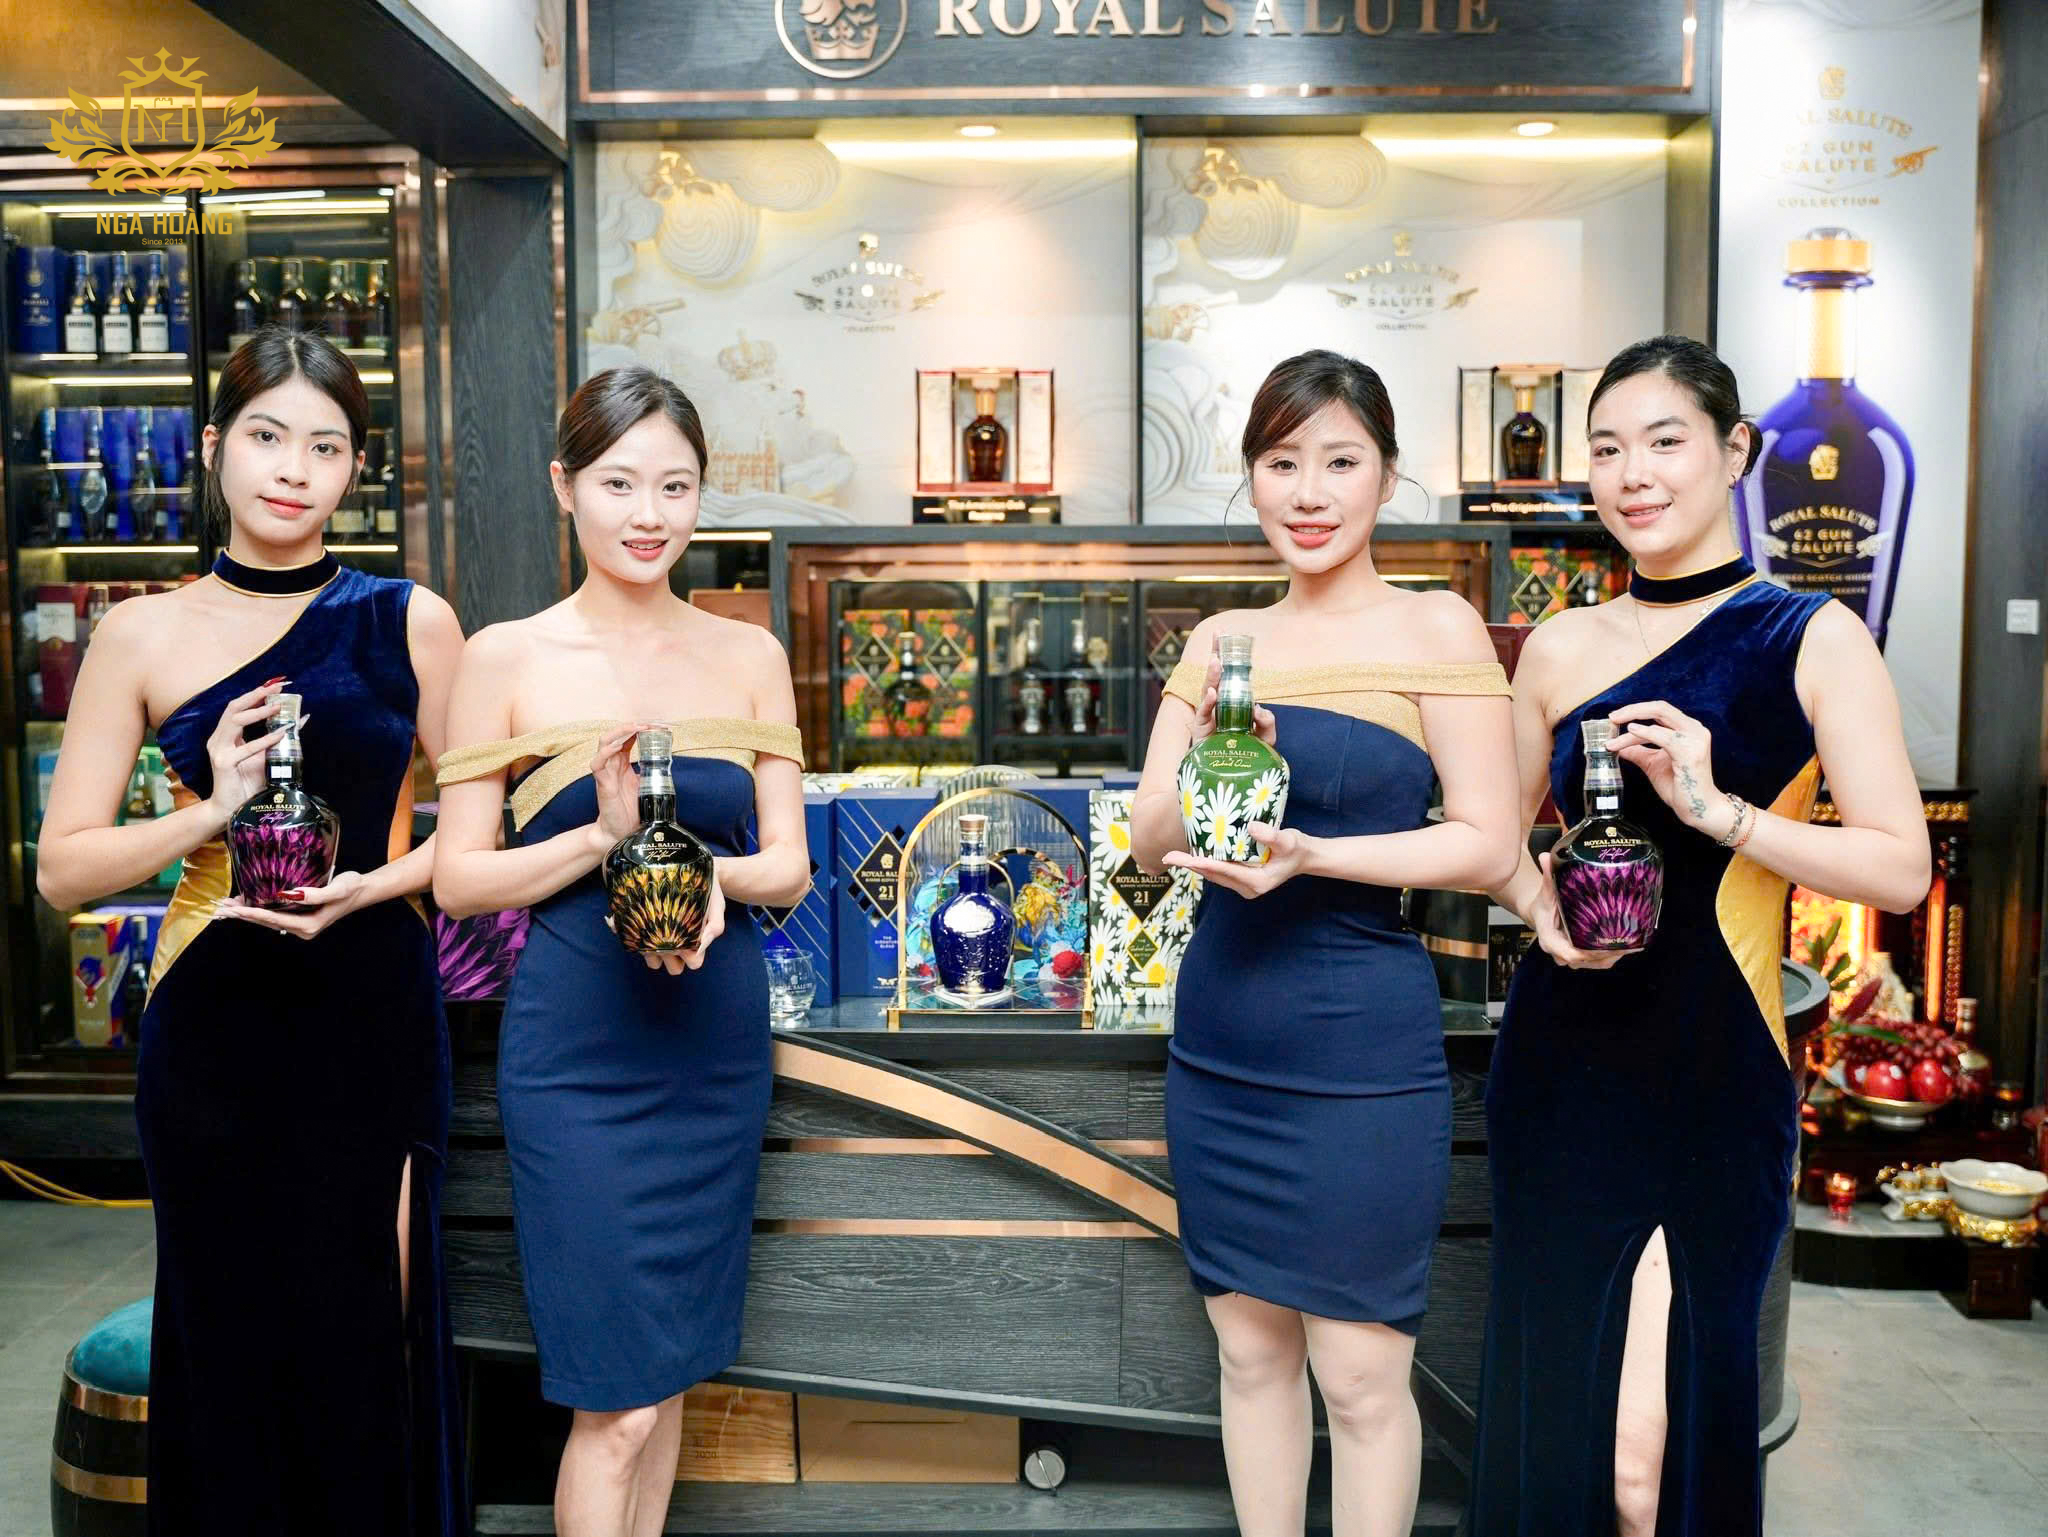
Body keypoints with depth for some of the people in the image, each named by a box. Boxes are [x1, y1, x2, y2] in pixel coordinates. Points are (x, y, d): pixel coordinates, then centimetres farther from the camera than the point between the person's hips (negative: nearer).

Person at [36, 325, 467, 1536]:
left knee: (369, 1339, 7)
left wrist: (370, 885, -13)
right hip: (218, 1029, 1)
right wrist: (211, 812, -14)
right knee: (232, 1338, 10)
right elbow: (64, 868, 2)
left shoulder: (410, 621, 1)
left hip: (375, 1020, 0)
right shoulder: (143, 637, 3)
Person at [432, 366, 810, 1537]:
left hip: (717, 1043, 4)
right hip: (577, 1050, -3)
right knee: (618, 1403, -1)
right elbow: (459, 879, -4)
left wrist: (714, 876, -18)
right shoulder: (508, 659, -3)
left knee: (671, 1369, 16)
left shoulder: (749, 655, 5)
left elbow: (790, 867, 4)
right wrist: (605, 837, -19)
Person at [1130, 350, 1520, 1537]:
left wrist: (1310, 855, -22)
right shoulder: (1223, 642, 7)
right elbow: (1148, 841, 4)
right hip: (1220, 1047, 5)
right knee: (1250, 1350, 16)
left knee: (1361, 1374, 6)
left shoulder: (1434, 627, -6)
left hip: (1363, 1051, -4)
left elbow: (1488, 846, -11)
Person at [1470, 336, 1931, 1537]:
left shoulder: (1812, 637, -2)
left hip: (1714, 1077, -3)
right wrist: (1542, 906, -3)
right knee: (1550, 1410, 12)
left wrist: (1718, 809, -20)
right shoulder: (1563, 647, 7)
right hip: (1561, 1066, 3)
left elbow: (1901, 868, -8)